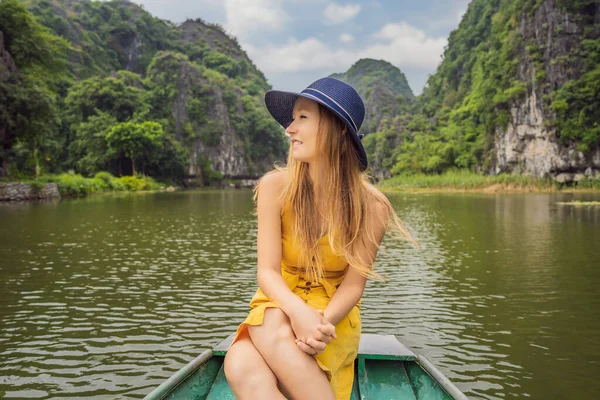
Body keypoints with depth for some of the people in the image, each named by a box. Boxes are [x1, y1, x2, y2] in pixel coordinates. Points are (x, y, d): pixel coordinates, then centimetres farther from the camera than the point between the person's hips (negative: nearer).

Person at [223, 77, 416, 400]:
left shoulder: (371, 206, -13)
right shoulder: (275, 186, -10)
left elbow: (353, 286, -9)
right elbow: (267, 272, -13)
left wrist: (321, 324, -30)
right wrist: (299, 313, -33)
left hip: (336, 316, -1)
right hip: (280, 309, 1)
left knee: (273, 333, -36)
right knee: (242, 368, -34)